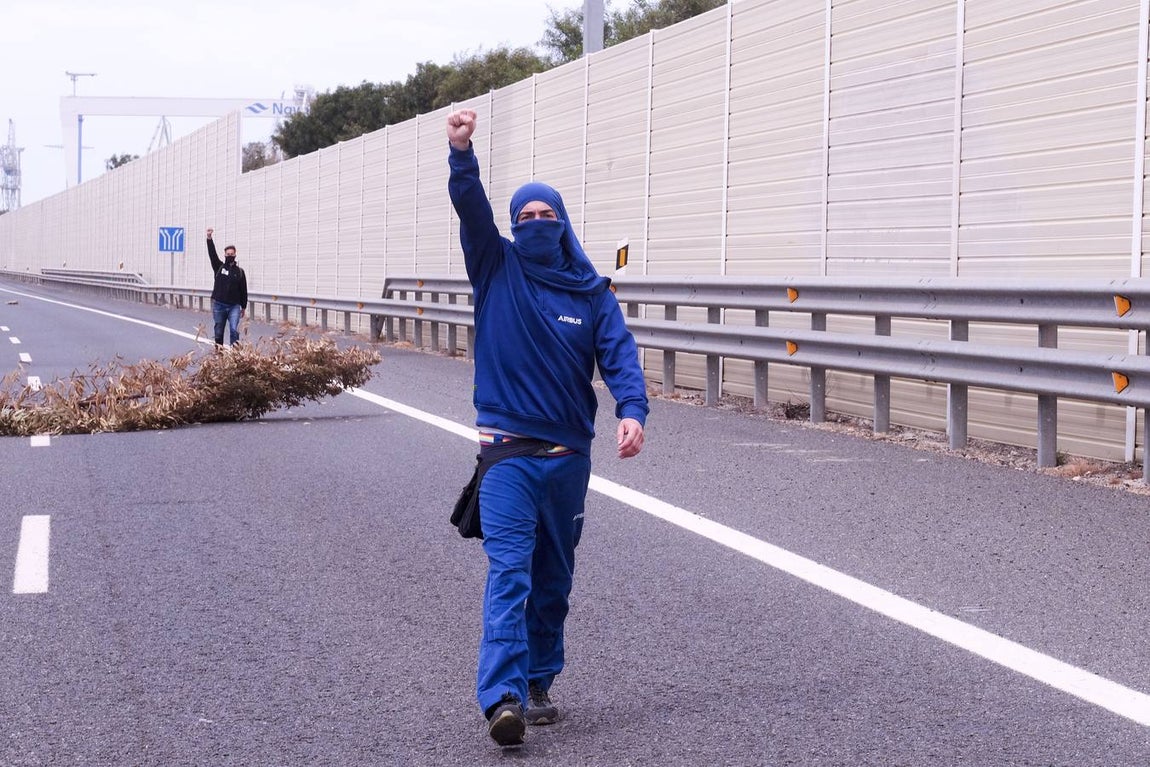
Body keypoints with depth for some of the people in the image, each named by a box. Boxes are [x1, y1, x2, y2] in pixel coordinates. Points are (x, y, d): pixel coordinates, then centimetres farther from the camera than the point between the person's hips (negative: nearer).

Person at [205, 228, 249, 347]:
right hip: (219, 305, 1)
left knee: (234, 330, -16)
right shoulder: (219, 267, 6)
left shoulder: (239, 272, 6)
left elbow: (243, 290, 10)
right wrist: (209, 238, -22)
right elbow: (212, 254, -8)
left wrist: (243, 307, 10)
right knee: (218, 332, 7)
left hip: (234, 306, -1)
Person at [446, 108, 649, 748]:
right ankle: (503, 696, -22)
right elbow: (471, 209, -12)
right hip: (507, 450, -3)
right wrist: (462, 154, -29)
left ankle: (538, 683, 24)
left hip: (570, 454, 3)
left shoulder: (593, 293, 6)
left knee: (554, 578, 12)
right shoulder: (498, 269, 3)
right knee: (510, 571, -15)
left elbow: (620, 356, -6)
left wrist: (632, 411, -24)